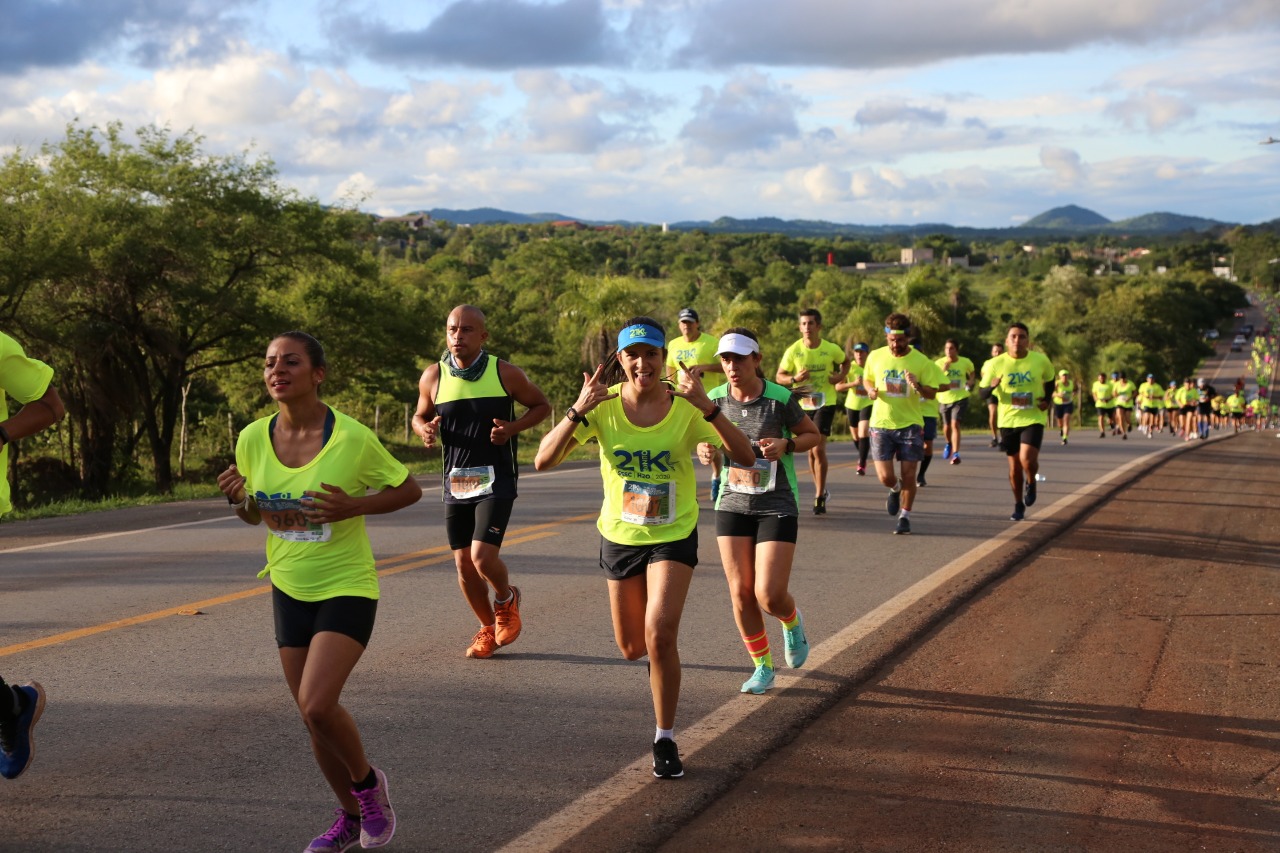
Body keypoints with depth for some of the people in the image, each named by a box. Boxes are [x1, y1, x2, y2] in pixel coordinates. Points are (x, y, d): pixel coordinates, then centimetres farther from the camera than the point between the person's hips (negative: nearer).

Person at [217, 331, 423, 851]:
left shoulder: (352, 438, -17)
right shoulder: (253, 439, -4)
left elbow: (410, 490, -5)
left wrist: (353, 507, -21)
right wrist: (237, 498, -13)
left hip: (346, 588, -5)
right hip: (289, 589, 5)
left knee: (317, 705, -21)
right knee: (314, 717, 11)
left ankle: (368, 781, 9)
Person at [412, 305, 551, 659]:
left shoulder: (505, 373, -7)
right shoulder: (433, 377, -1)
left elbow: (541, 405, 7)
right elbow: (420, 416, 16)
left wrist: (512, 427, -11)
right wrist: (425, 430, -9)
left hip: (496, 479, -3)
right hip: (455, 480, 3)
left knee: (483, 556, -17)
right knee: (464, 563, 7)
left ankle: (506, 599, 17)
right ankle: (488, 628, 30)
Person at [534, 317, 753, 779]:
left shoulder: (685, 408, -15)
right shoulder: (603, 405, -12)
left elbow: (745, 458, -23)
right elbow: (543, 461, -19)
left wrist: (707, 406, -35)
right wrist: (578, 410, -31)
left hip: (674, 536, -2)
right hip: (620, 535, 3)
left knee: (660, 634, -20)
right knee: (632, 649, 13)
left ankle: (665, 741, -2)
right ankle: (659, 662, 51)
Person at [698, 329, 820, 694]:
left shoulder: (781, 399, -13)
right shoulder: (715, 399, -3)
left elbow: (813, 435, 2)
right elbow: (704, 438, 13)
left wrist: (786, 446, -18)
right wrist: (704, 449, -11)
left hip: (777, 506, -3)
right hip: (732, 504, 4)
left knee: (769, 596, -10)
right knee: (740, 593, 2)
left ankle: (793, 622, 28)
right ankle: (763, 667, 21)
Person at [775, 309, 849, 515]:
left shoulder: (832, 349, -7)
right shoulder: (793, 350, -7)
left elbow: (846, 361, 14)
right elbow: (779, 377, -1)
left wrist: (840, 376, -7)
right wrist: (795, 378, -22)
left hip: (825, 403, -2)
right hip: (803, 404, 2)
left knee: (818, 449, -13)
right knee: (811, 451, 12)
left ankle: (819, 497, -5)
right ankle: (821, 491, 31)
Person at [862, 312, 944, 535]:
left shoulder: (921, 361, -5)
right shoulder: (876, 357, 2)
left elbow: (932, 393, -4)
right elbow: (867, 379, 18)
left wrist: (918, 386, -25)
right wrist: (871, 390, -5)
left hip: (910, 424, -1)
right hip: (881, 424, 1)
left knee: (908, 475, -1)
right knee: (885, 477, -4)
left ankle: (905, 517, 17)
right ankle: (895, 489, 33)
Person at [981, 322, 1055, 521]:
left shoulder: (1041, 360, -5)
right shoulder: (997, 364, -6)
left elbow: (1050, 381, 14)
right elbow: (983, 392, -2)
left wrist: (1046, 399, -3)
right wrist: (992, 386, -25)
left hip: (1033, 419, -1)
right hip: (1008, 421, 1)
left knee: (1028, 459, -21)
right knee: (1015, 466, 9)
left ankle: (1031, 483, 13)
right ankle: (1019, 506, 29)